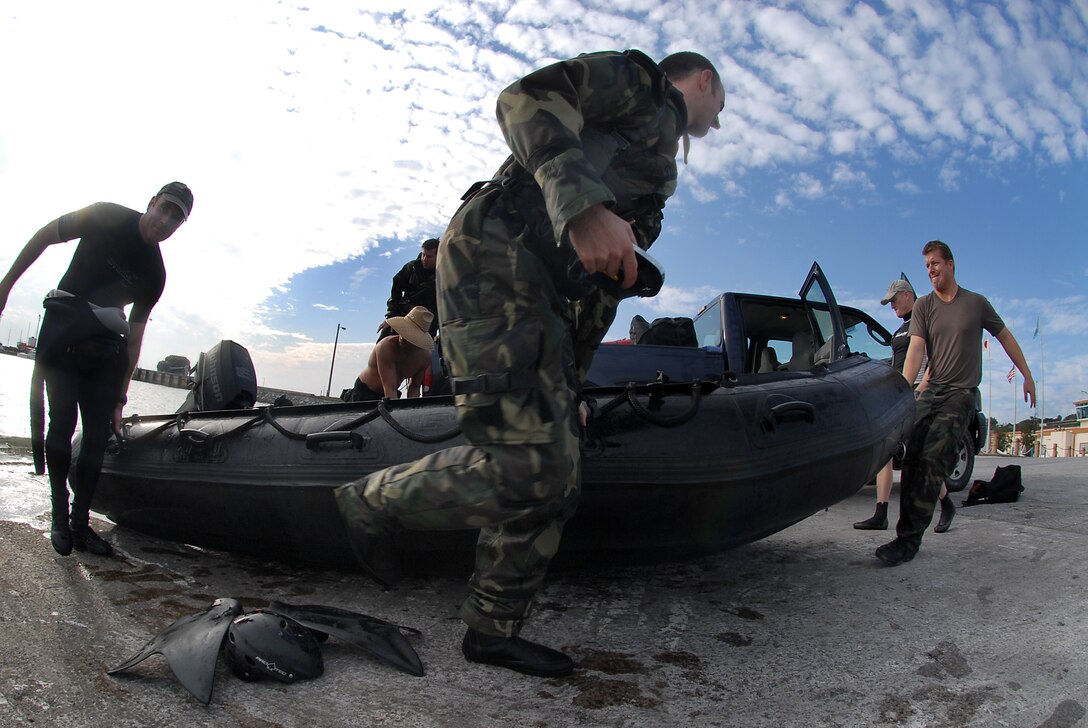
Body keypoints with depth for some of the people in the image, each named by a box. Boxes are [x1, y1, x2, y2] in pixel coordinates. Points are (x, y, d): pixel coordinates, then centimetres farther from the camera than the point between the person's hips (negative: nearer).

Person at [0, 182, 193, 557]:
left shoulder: (155, 275, 0)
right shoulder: (106, 217, -8)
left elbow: (134, 338, 1)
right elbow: (45, 236, 2)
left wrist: (120, 397, 1)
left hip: (106, 347, 3)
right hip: (62, 332, -3)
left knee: (97, 436, -2)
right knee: (63, 421, -13)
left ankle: (80, 523, 7)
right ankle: (60, 516, 0)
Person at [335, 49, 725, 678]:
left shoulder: (662, 172, 34)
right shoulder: (641, 82, 11)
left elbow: (602, 286, 30)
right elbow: (528, 97, -9)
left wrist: (572, 384, 26)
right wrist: (583, 204, -26)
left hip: (539, 291, 10)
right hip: (497, 256, -9)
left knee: (556, 484, 5)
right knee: (526, 467, -19)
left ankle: (494, 632, 18)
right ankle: (373, 501, 4)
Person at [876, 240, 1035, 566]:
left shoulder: (976, 303, 5)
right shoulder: (923, 306, 8)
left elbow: (1005, 337, 18)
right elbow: (915, 350, -4)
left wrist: (1027, 375, 21)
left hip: (960, 393, -3)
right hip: (930, 391, 4)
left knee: (932, 460, -17)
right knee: (913, 458, -8)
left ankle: (909, 539, -19)